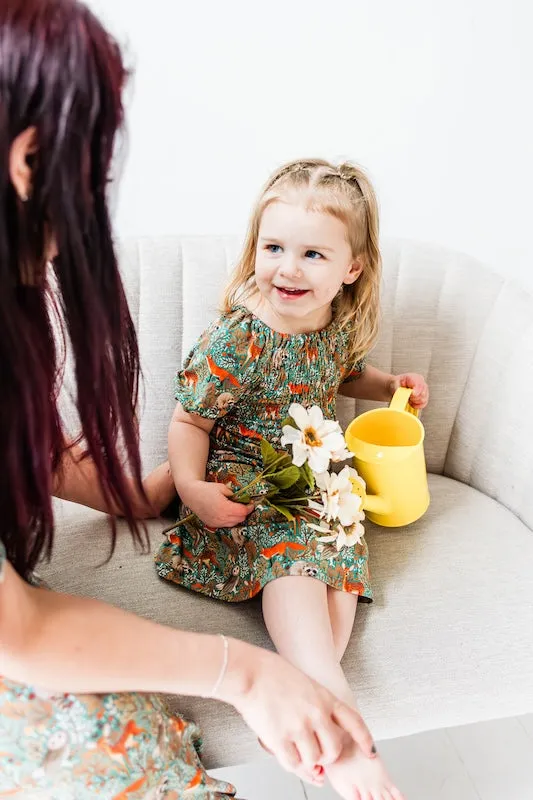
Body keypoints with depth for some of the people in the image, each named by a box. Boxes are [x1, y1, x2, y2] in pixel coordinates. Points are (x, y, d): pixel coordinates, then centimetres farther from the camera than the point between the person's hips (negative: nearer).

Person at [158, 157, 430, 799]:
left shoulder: (341, 324, -1)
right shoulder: (236, 339, -19)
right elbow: (189, 421, -11)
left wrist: (390, 386, 5)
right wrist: (192, 487, -27)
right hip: (242, 477, -5)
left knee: (339, 554, -17)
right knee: (292, 553, -29)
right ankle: (333, 698, -29)